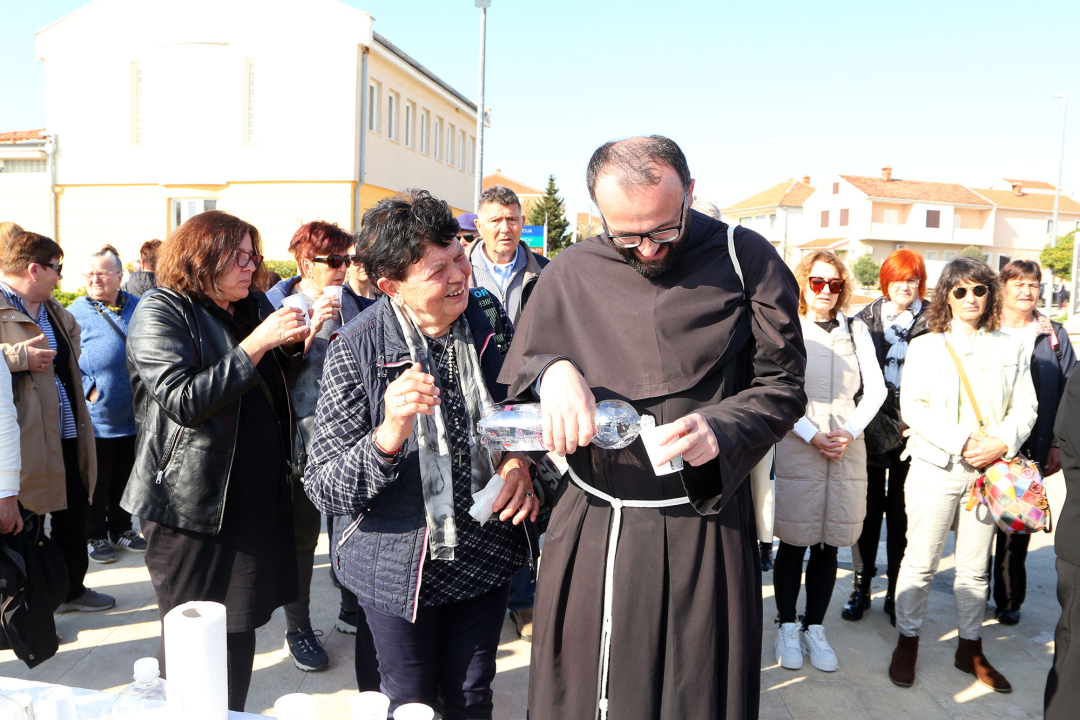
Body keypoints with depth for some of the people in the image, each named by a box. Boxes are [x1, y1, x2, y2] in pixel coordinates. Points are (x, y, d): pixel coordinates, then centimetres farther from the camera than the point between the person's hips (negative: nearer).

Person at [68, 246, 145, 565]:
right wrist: (88, 390, -17)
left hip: (135, 416, 4)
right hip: (97, 417, -3)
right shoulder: (75, 314, -7)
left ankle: (121, 529, 34)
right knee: (97, 482, 10)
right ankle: (96, 536, 27)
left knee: (126, 478, 17)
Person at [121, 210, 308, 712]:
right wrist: (257, 343, -24)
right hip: (194, 502, -6)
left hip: (259, 496, 6)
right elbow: (182, 401, -22)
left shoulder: (254, 305, 11)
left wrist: (295, 339, 2)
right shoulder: (161, 312, -8)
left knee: (240, 629, 15)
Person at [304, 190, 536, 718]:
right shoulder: (355, 351, -19)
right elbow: (324, 491, -21)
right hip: (400, 567, -3)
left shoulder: (490, 322, -7)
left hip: (485, 554, 4)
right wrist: (388, 436, -38)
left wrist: (517, 460, -11)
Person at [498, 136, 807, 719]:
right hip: (590, 531, 2)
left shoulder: (745, 260, -5)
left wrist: (719, 429, -21)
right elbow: (514, 378, 7)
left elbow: (781, 386, -2)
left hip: (703, 530, -2)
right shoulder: (571, 273, 1)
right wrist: (553, 369, -16)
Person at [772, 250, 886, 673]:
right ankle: (788, 628, 16)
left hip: (847, 448, 3)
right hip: (797, 447, -3)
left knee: (828, 545, 7)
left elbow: (875, 389, 7)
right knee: (793, 543, 3)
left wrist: (850, 432, -6)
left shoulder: (856, 331, 12)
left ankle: (815, 628, 19)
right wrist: (813, 436, -11)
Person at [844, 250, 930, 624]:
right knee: (869, 508, 8)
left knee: (901, 513, 7)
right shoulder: (864, 319, 5)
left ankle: (896, 593, 20)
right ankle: (861, 588, 20)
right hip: (872, 427, 1)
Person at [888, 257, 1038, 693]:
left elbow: (1026, 407, 7)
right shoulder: (925, 346, 3)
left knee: (975, 567, 11)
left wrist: (1002, 443, -12)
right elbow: (912, 408, -6)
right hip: (935, 467, -2)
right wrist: (960, 442, -16)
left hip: (989, 470, 3)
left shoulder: (1011, 349, 11)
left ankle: (970, 649, 26)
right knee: (920, 562, 3)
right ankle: (907, 642, 18)